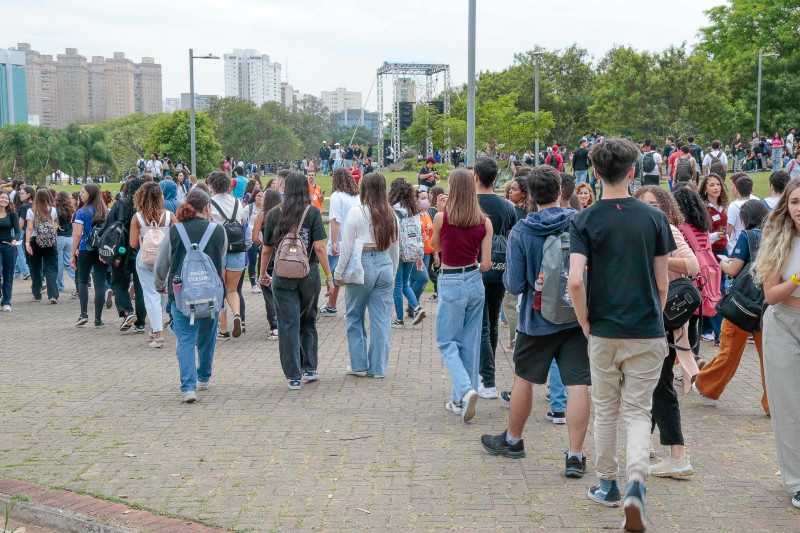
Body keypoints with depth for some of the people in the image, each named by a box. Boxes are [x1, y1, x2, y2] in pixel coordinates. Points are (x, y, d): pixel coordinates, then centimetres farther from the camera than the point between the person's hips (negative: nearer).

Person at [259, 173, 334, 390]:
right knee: (308, 321, 18)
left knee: (288, 324, 3)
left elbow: (266, 249, 6)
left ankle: (294, 376, 4)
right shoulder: (312, 213, -4)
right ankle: (310, 368, 23)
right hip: (309, 273, 0)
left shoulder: (274, 214, 1)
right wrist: (329, 277, -5)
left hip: (282, 275, 0)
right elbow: (319, 247, -10)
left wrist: (263, 274, 21)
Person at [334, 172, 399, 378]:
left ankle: (359, 364, 16)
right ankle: (378, 367, 11)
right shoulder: (390, 215, 6)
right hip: (385, 265, 4)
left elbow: (347, 246, -7)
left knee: (355, 317, 12)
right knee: (381, 319, 7)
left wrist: (339, 272, 2)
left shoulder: (356, 213, -8)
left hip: (362, 265, -4)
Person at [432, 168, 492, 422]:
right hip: (475, 283, 4)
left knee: (447, 341, 9)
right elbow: (486, 264, -3)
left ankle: (465, 390, -13)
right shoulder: (484, 222, -3)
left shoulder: (442, 217, -11)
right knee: (470, 343, 13)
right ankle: (460, 400, 21)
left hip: (451, 284, -4)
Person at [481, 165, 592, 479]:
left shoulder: (521, 232, -10)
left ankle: (513, 440, 34)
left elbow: (514, 285, -10)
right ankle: (575, 456, 0)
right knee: (578, 385, 1)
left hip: (538, 319, 0)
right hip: (578, 317, 1)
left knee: (524, 379, 17)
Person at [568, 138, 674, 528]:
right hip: (648, 332, 0)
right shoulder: (654, 218, -2)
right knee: (638, 412, 7)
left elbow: (575, 280, -17)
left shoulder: (585, 221, -6)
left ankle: (607, 485, 28)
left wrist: (585, 324, -2)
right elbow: (662, 282, 0)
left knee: (605, 411, 16)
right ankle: (636, 483, -14)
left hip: (604, 331, 0)